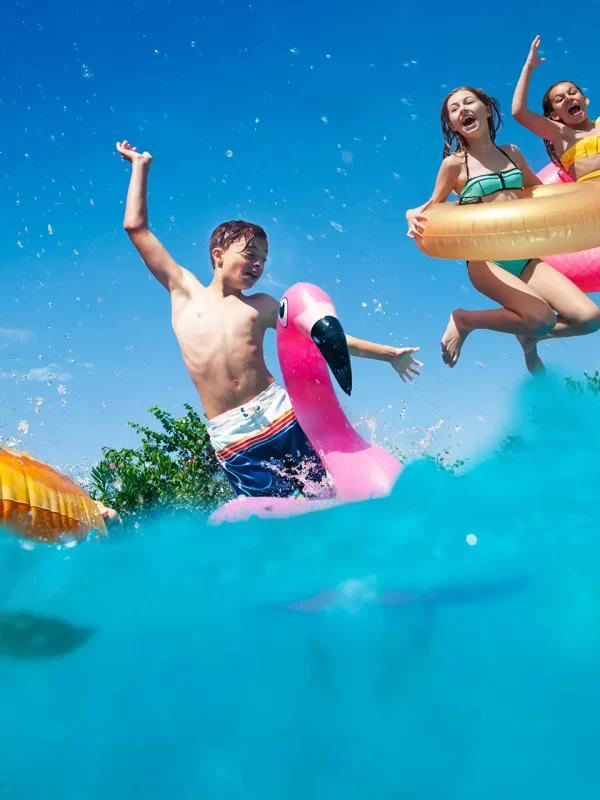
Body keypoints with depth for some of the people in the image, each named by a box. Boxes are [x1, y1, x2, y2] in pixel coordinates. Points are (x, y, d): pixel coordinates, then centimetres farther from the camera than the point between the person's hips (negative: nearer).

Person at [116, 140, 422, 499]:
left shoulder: (262, 306, 15)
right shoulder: (185, 290, 12)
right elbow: (137, 228, 13)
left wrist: (387, 353, 15)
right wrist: (141, 166, 18)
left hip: (279, 412, 1)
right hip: (230, 435, -1)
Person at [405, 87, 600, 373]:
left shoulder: (511, 153, 12)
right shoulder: (454, 164, -2)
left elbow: (538, 189, 27)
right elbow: (433, 206, 8)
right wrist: (414, 217, -15)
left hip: (525, 257, 5)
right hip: (485, 260, -5)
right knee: (543, 319, -27)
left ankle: (529, 338, 20)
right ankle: (464, 320, -2)